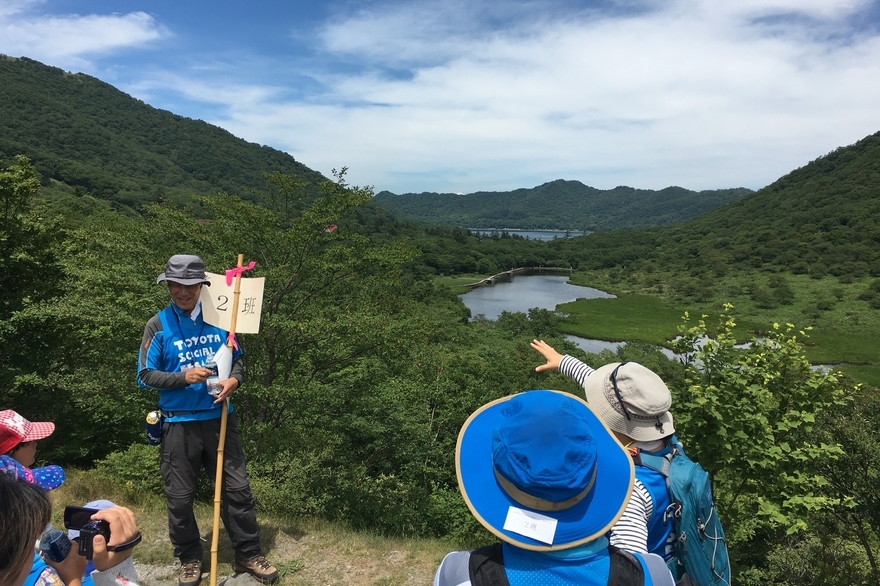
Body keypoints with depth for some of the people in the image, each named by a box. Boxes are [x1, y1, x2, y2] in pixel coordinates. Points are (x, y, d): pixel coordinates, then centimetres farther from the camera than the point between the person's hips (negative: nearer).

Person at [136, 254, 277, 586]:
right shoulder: (158, 326, -4)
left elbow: (237, 356, 10)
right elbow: (145, 375, -5)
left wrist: (234, 379, -11)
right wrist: (183, 377, -20)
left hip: (219, 418, 2)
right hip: (179, 424, -1)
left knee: (237, 489, 7)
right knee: (180, 498, 10)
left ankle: (248, 556, 22)